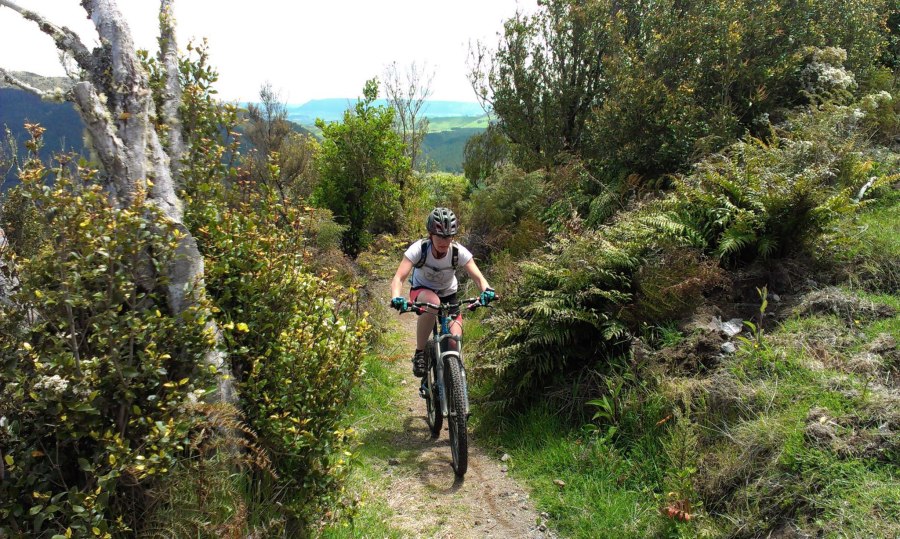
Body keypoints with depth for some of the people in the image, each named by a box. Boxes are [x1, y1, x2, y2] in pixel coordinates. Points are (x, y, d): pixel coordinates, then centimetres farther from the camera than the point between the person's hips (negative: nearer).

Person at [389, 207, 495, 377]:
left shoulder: (459, 252, -23)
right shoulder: (419, 249, -27)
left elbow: (478, 276, -29)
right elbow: (398, 278, -35)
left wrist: (487, 290, -52)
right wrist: (396, 298, -55)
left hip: (448, 295, 2)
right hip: (421, 291, -2)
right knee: (433, 302, -39)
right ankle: (419, 353, -22)